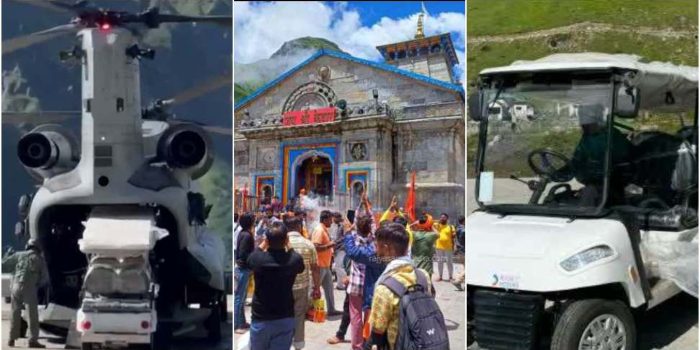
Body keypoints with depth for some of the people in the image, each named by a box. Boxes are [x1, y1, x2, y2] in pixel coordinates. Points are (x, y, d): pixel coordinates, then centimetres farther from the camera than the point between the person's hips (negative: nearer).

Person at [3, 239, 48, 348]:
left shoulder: (19, 255, 12)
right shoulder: (39, 258, 9)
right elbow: (45, 277, 8)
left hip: (16, 286, 2)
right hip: (30, 288, -2)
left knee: (15, 314, 14)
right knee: (33, 315, 4)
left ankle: (12, 339, 17)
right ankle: (33, 340, 0)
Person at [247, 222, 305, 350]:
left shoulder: (256, 258, -16)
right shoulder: (294, 260, -15)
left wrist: (263, 244, 23)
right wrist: (288, 246, 19)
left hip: (260, 319, 0)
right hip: (285, 319, 0)